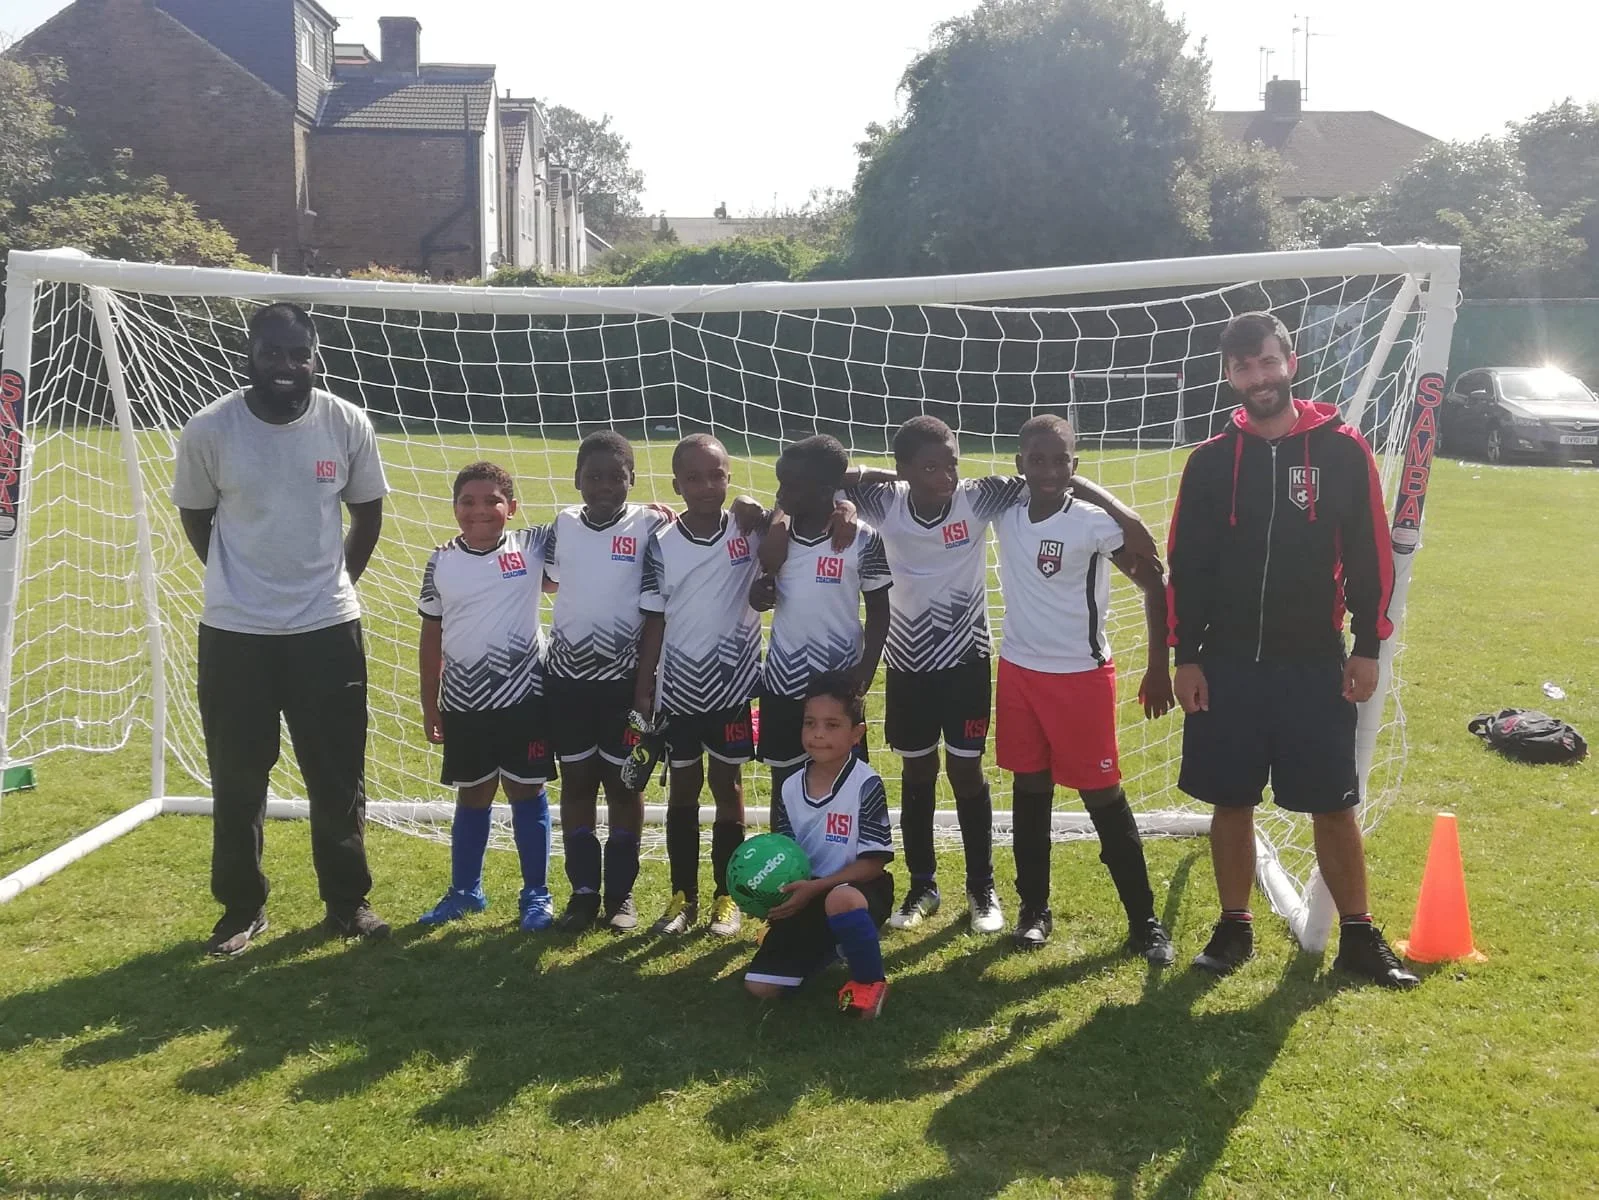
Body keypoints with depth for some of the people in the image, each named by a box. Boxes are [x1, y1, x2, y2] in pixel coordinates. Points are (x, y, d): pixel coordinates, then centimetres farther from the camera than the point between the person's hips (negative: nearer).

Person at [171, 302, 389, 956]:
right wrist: (242, 582, 11)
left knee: (338, 777, 9)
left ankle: (348, 901, 26)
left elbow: (367, 513, 8)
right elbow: (195, 516, 6)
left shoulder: (348, 424, -7)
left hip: (328, 627, 1)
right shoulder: (209, 428, -10)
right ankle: (242, 908, 26)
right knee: (237, 779, 9)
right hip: (234, 631, 0)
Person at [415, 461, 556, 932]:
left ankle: (536, 894, 19)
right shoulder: (441, 563, -1)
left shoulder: (532, 547, -6)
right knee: (472, 796, 14)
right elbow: (431, 638, 6)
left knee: (527, 792, 6)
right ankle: (464, 891, 29)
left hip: (522, 698, -2)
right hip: (463, 703, 2)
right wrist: (429, 707, 7)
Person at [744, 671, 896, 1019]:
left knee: (841, 900, -43)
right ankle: (828, 946, 21)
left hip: (857, 888, -5)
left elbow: (874, 862, -16)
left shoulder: (866, 785, -16)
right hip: (806, 895, 5)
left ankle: (870, 980, -13)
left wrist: (816, 887, -23)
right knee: (760, 987, -7)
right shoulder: (790, 788, -1)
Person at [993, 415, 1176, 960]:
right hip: (1019, 671, 4)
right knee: (1030, 788, 12)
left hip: (1082, 675, -4)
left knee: (1103, 796, 0)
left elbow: (1154, 582, -10)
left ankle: (1144, 920, 11)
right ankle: (1034, 908, 26)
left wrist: (1159, 668, -11)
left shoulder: (1096, 522, -16)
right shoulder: (1004, 513, -3)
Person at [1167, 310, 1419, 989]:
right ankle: (1235, 928, 23)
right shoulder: (1211, 461, 2)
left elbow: (1370, 557, 1)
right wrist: (1186, 657, 0)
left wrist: (1368, 648, -3)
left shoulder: (1343, 451, -2)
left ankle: (1359, 935, 20)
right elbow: (1186, 566, 4)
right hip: (1227, 665, 2)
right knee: (1231, 802, 8)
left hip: (1315, 664, -1)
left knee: (1333, 805, 5)